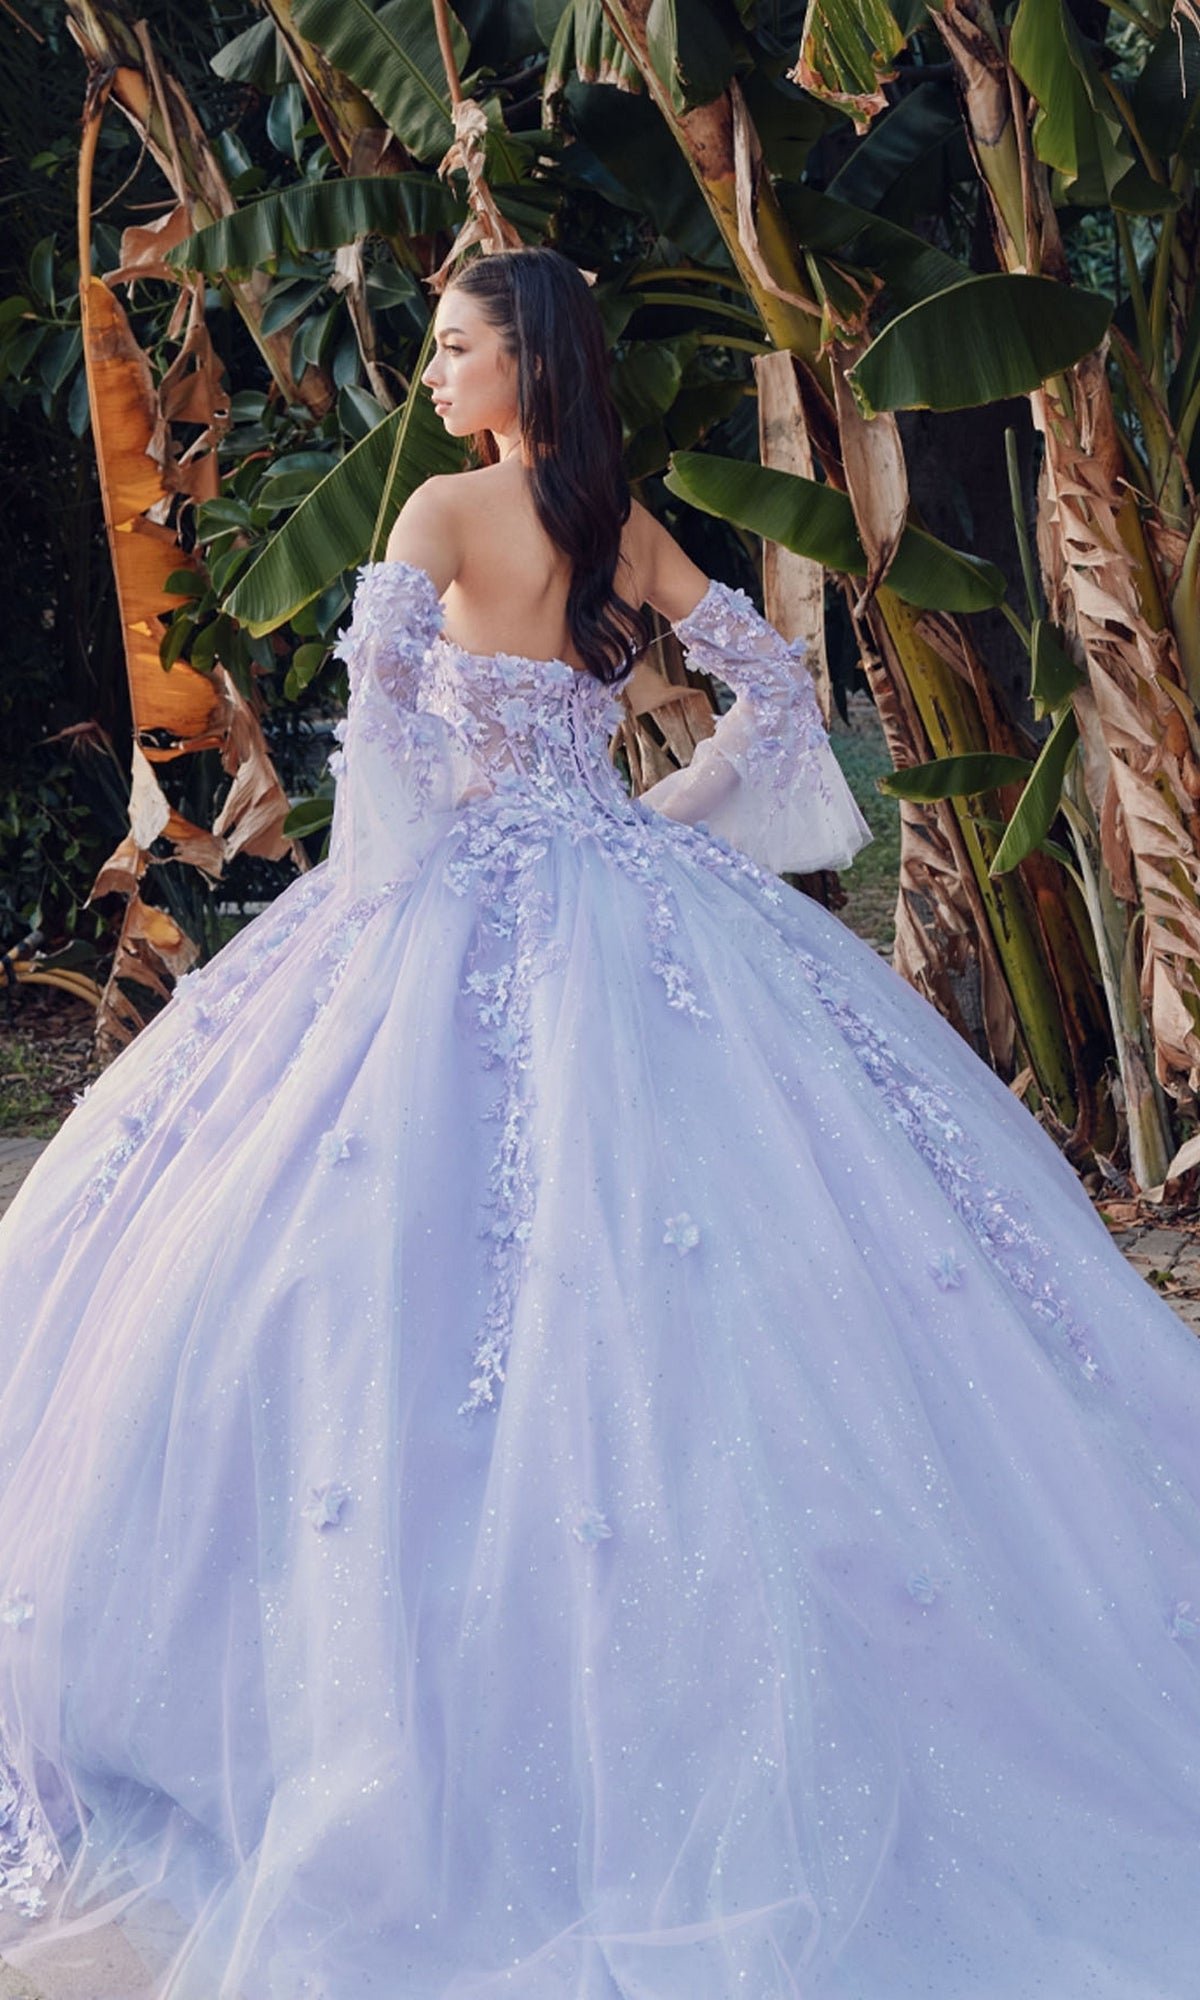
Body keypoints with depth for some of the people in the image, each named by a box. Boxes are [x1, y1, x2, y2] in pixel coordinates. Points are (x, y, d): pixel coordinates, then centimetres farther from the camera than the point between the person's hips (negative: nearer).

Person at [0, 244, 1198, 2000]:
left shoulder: (447, 510, -5)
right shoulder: (628, 525, 11)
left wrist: (403, 841, -9)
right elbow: (772, 683, 14)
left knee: (416, 1250, -3)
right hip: (636, 900, 6)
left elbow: (380, 675, -21)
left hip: (472, 902, -6)